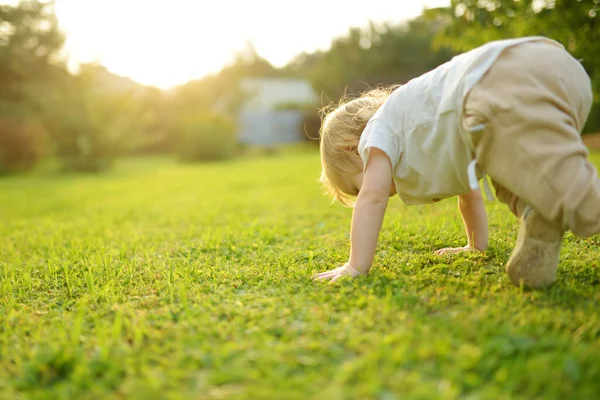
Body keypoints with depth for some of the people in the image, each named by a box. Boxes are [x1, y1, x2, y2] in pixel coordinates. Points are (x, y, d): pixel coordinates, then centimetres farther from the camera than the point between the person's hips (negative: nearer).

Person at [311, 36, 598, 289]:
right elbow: (468, 189, 49)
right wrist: (476, 246, 56)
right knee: (512, 176, 27)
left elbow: (372, 195, 8)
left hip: (506, 87, -9)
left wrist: (356, 267, 11)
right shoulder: (425, 132, 42)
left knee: (574, 190, -21)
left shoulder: (378, 127, 21)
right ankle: (541, 220, -1)